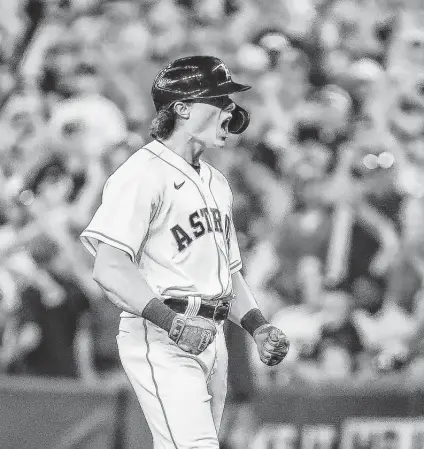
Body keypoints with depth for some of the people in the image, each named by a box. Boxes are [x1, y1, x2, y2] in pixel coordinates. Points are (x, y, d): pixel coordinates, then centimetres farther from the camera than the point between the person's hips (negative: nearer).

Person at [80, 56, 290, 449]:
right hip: (161, 340, -9)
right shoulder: (145, 173, -8)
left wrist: (258, 327, 11)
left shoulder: (215, 182, 21)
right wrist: (171, 322, -27)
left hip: (211, 339, 9)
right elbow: (109, 268, -18)